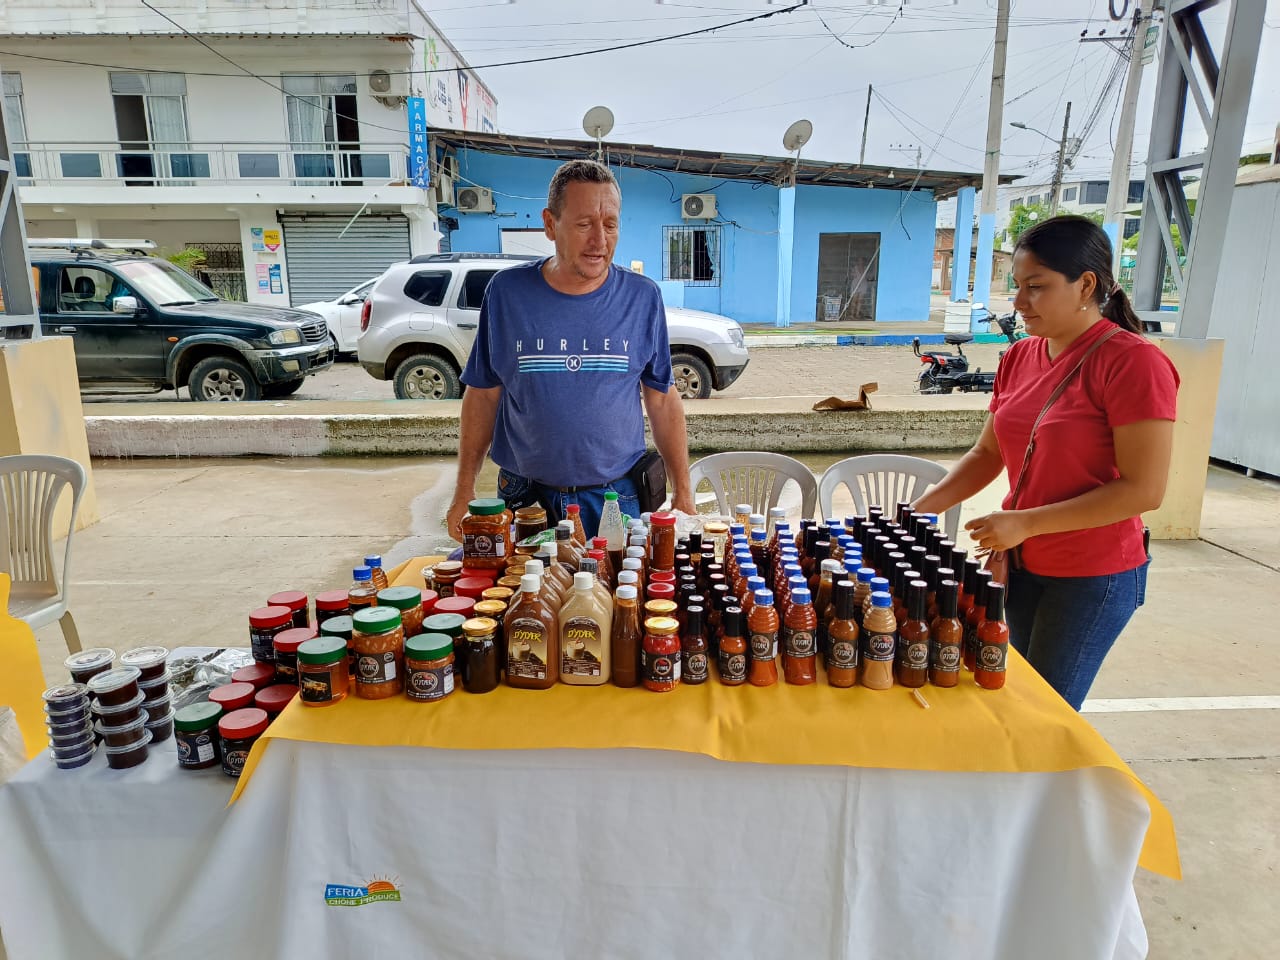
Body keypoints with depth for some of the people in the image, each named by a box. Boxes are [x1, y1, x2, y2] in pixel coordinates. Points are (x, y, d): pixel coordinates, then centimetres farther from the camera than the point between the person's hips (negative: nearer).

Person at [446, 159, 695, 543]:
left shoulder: (642, 297, -3)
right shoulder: (507, 291, -4)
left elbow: (663, 400, 3)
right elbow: (483, 396, 3)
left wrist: (682, 492, 1)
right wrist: (464, 491, 1)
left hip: (617, 496, 0)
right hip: (524, 496, 0)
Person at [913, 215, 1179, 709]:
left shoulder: (1133, 362, -18)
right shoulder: (1020, 358, 2)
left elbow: (1144, 490, -21)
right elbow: (988, 453, 8)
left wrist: (1025, 522, -23)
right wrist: (922, 509, -4)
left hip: (1092, 577, -6)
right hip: (1023, 564, 6)